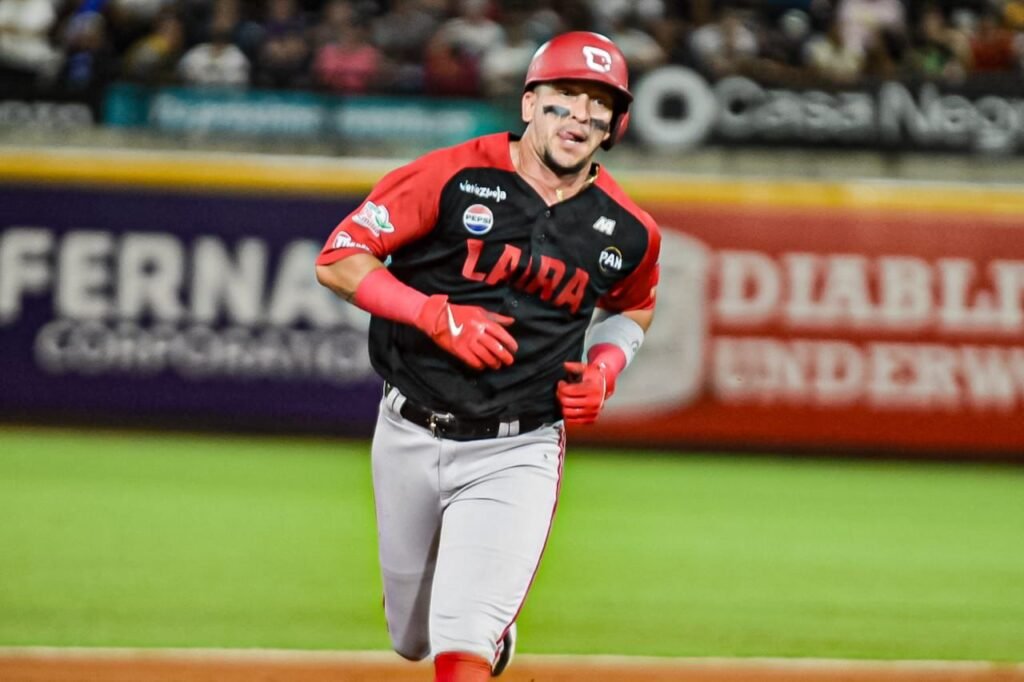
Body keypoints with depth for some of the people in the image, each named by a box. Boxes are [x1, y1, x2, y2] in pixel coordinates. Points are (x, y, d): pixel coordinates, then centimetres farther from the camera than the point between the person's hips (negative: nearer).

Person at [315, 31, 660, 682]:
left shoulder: (627, 231, -2)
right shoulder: (454, 177, -11)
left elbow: (632, 309, 21)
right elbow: (338, 260, -9)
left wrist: (603, 371, 0)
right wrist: (437, 315, -21)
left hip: (517, 455, -1)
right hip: (411, 437, 1)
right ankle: (493, 626, 52)